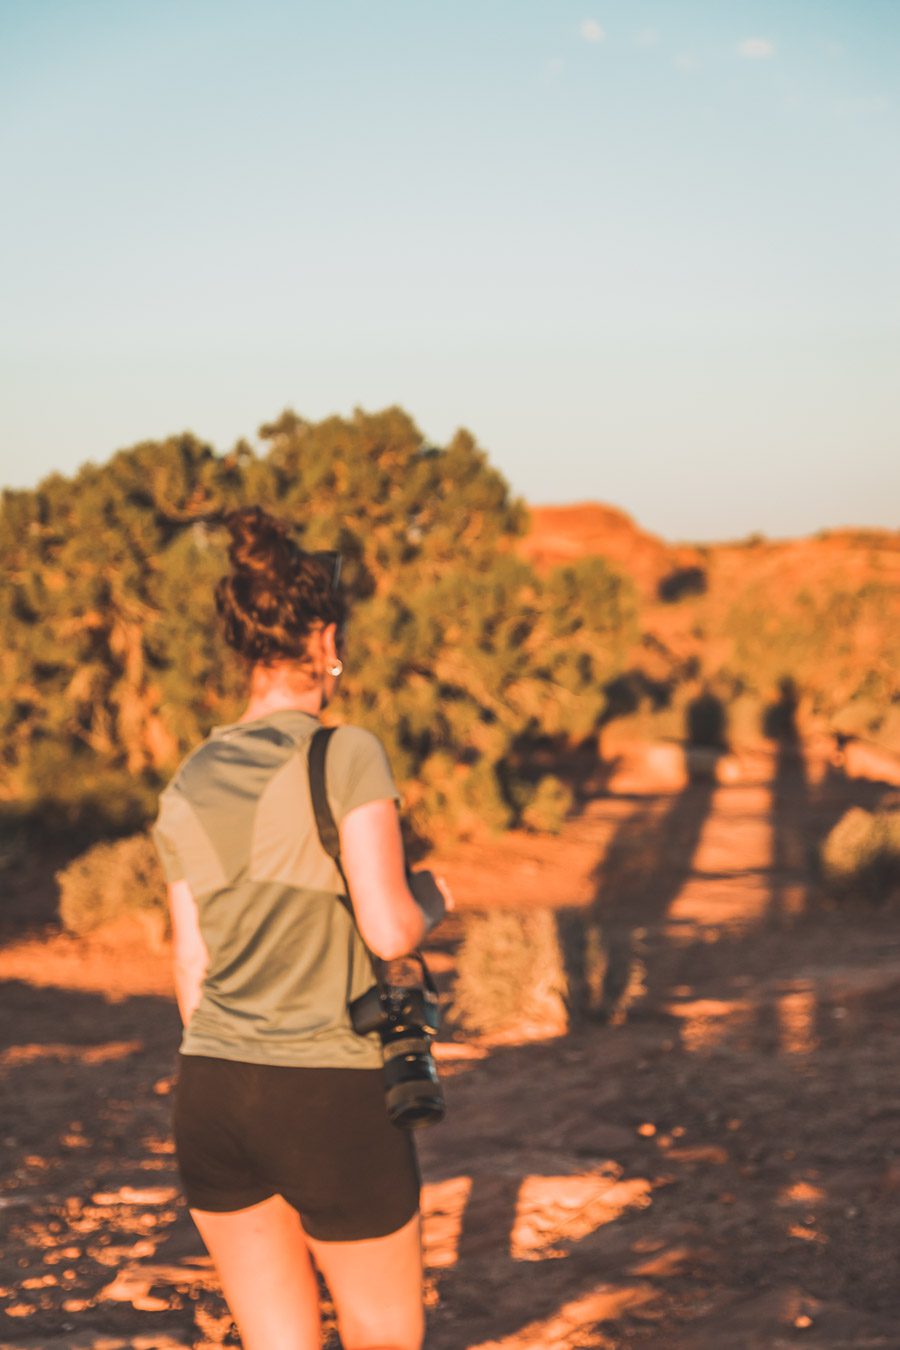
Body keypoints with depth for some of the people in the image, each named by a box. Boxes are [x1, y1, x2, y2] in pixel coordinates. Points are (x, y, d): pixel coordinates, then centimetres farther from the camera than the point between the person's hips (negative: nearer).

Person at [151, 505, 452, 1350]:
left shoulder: (187, 790, 6)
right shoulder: (348, 755, -12)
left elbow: (191, 971, 9)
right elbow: (390, 930, -19)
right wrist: (431, 899, 5)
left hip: (213, 1092, 6)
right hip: (334, 1099, -5)